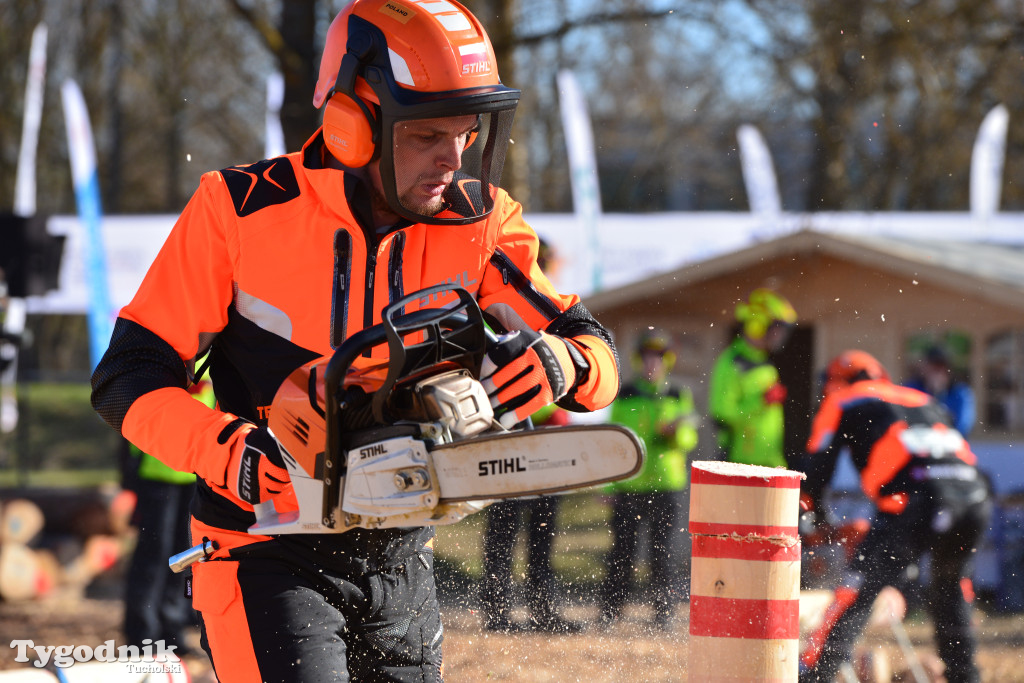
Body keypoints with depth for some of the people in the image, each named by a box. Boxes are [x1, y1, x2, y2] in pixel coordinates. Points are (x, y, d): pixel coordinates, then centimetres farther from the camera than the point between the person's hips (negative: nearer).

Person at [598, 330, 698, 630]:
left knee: (664, 552, -3)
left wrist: (676, 431, -18)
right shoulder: (624, 397, 10)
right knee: (623, 551, -2)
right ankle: (608, 613, 5)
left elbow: (689, 439, 4)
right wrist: (609, 485, 7)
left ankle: (664, 613, 4)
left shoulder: (678, 398, 11)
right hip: (629, 485, 0)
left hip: (666, 484, 0)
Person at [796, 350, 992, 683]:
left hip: (918, 499, -5)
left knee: (861, 586, -6)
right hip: (976, 496, 5)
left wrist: (815, 512, 34)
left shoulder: (841, 402, 21)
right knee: (950, 582, 30)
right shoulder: (924, 400, 36)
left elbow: (817, 465, 16)